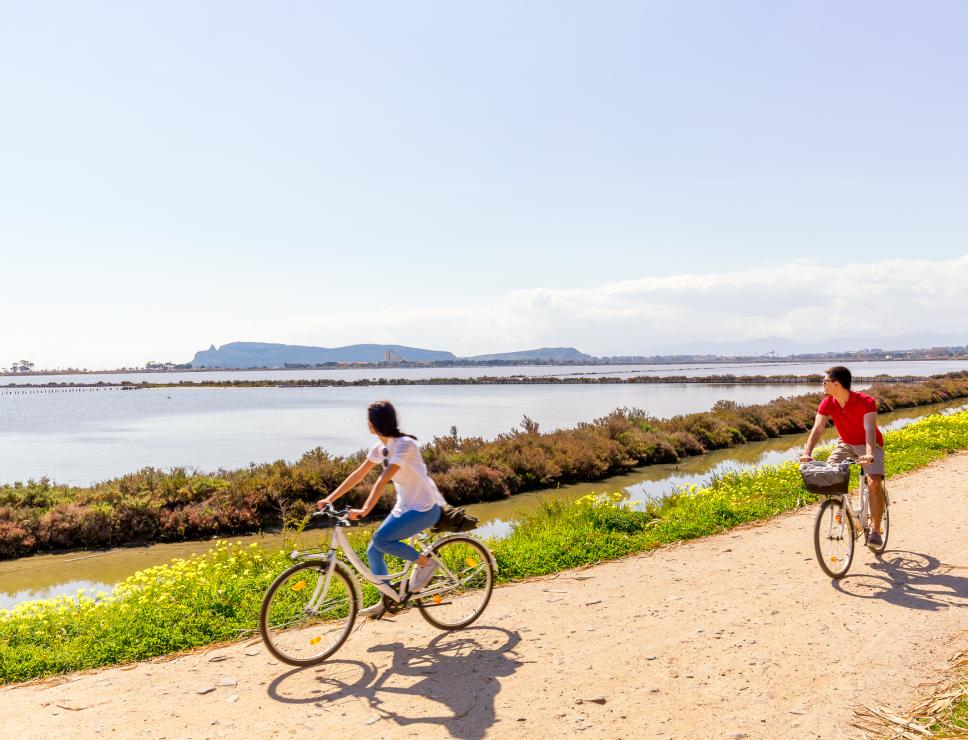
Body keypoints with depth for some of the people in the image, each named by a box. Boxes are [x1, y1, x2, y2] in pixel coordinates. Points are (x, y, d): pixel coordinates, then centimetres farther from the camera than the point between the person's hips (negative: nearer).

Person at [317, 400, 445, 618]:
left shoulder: (405, 444, -22)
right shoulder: (380, 447, 4)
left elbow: (383, 480, -31)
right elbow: (358, 474, 8)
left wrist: (365, 510, -38)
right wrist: (330, 498, 3)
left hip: (425, 509, -8)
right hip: (403, 507, 8)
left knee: (381, 539, -24)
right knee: (373, 552, 2)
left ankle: (425, 562, -4)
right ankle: (387, 601, 18)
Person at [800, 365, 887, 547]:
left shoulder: (866, 402, -26)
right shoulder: (827, 403, -13)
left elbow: (869, 429, -38)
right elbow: (817, 428, -22)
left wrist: (869, 454, -55)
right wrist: (807, 453, -37)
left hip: (869, 445, -4)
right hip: (846, 444, 5)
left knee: (874, 483, -24)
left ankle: (875, 530, -10)